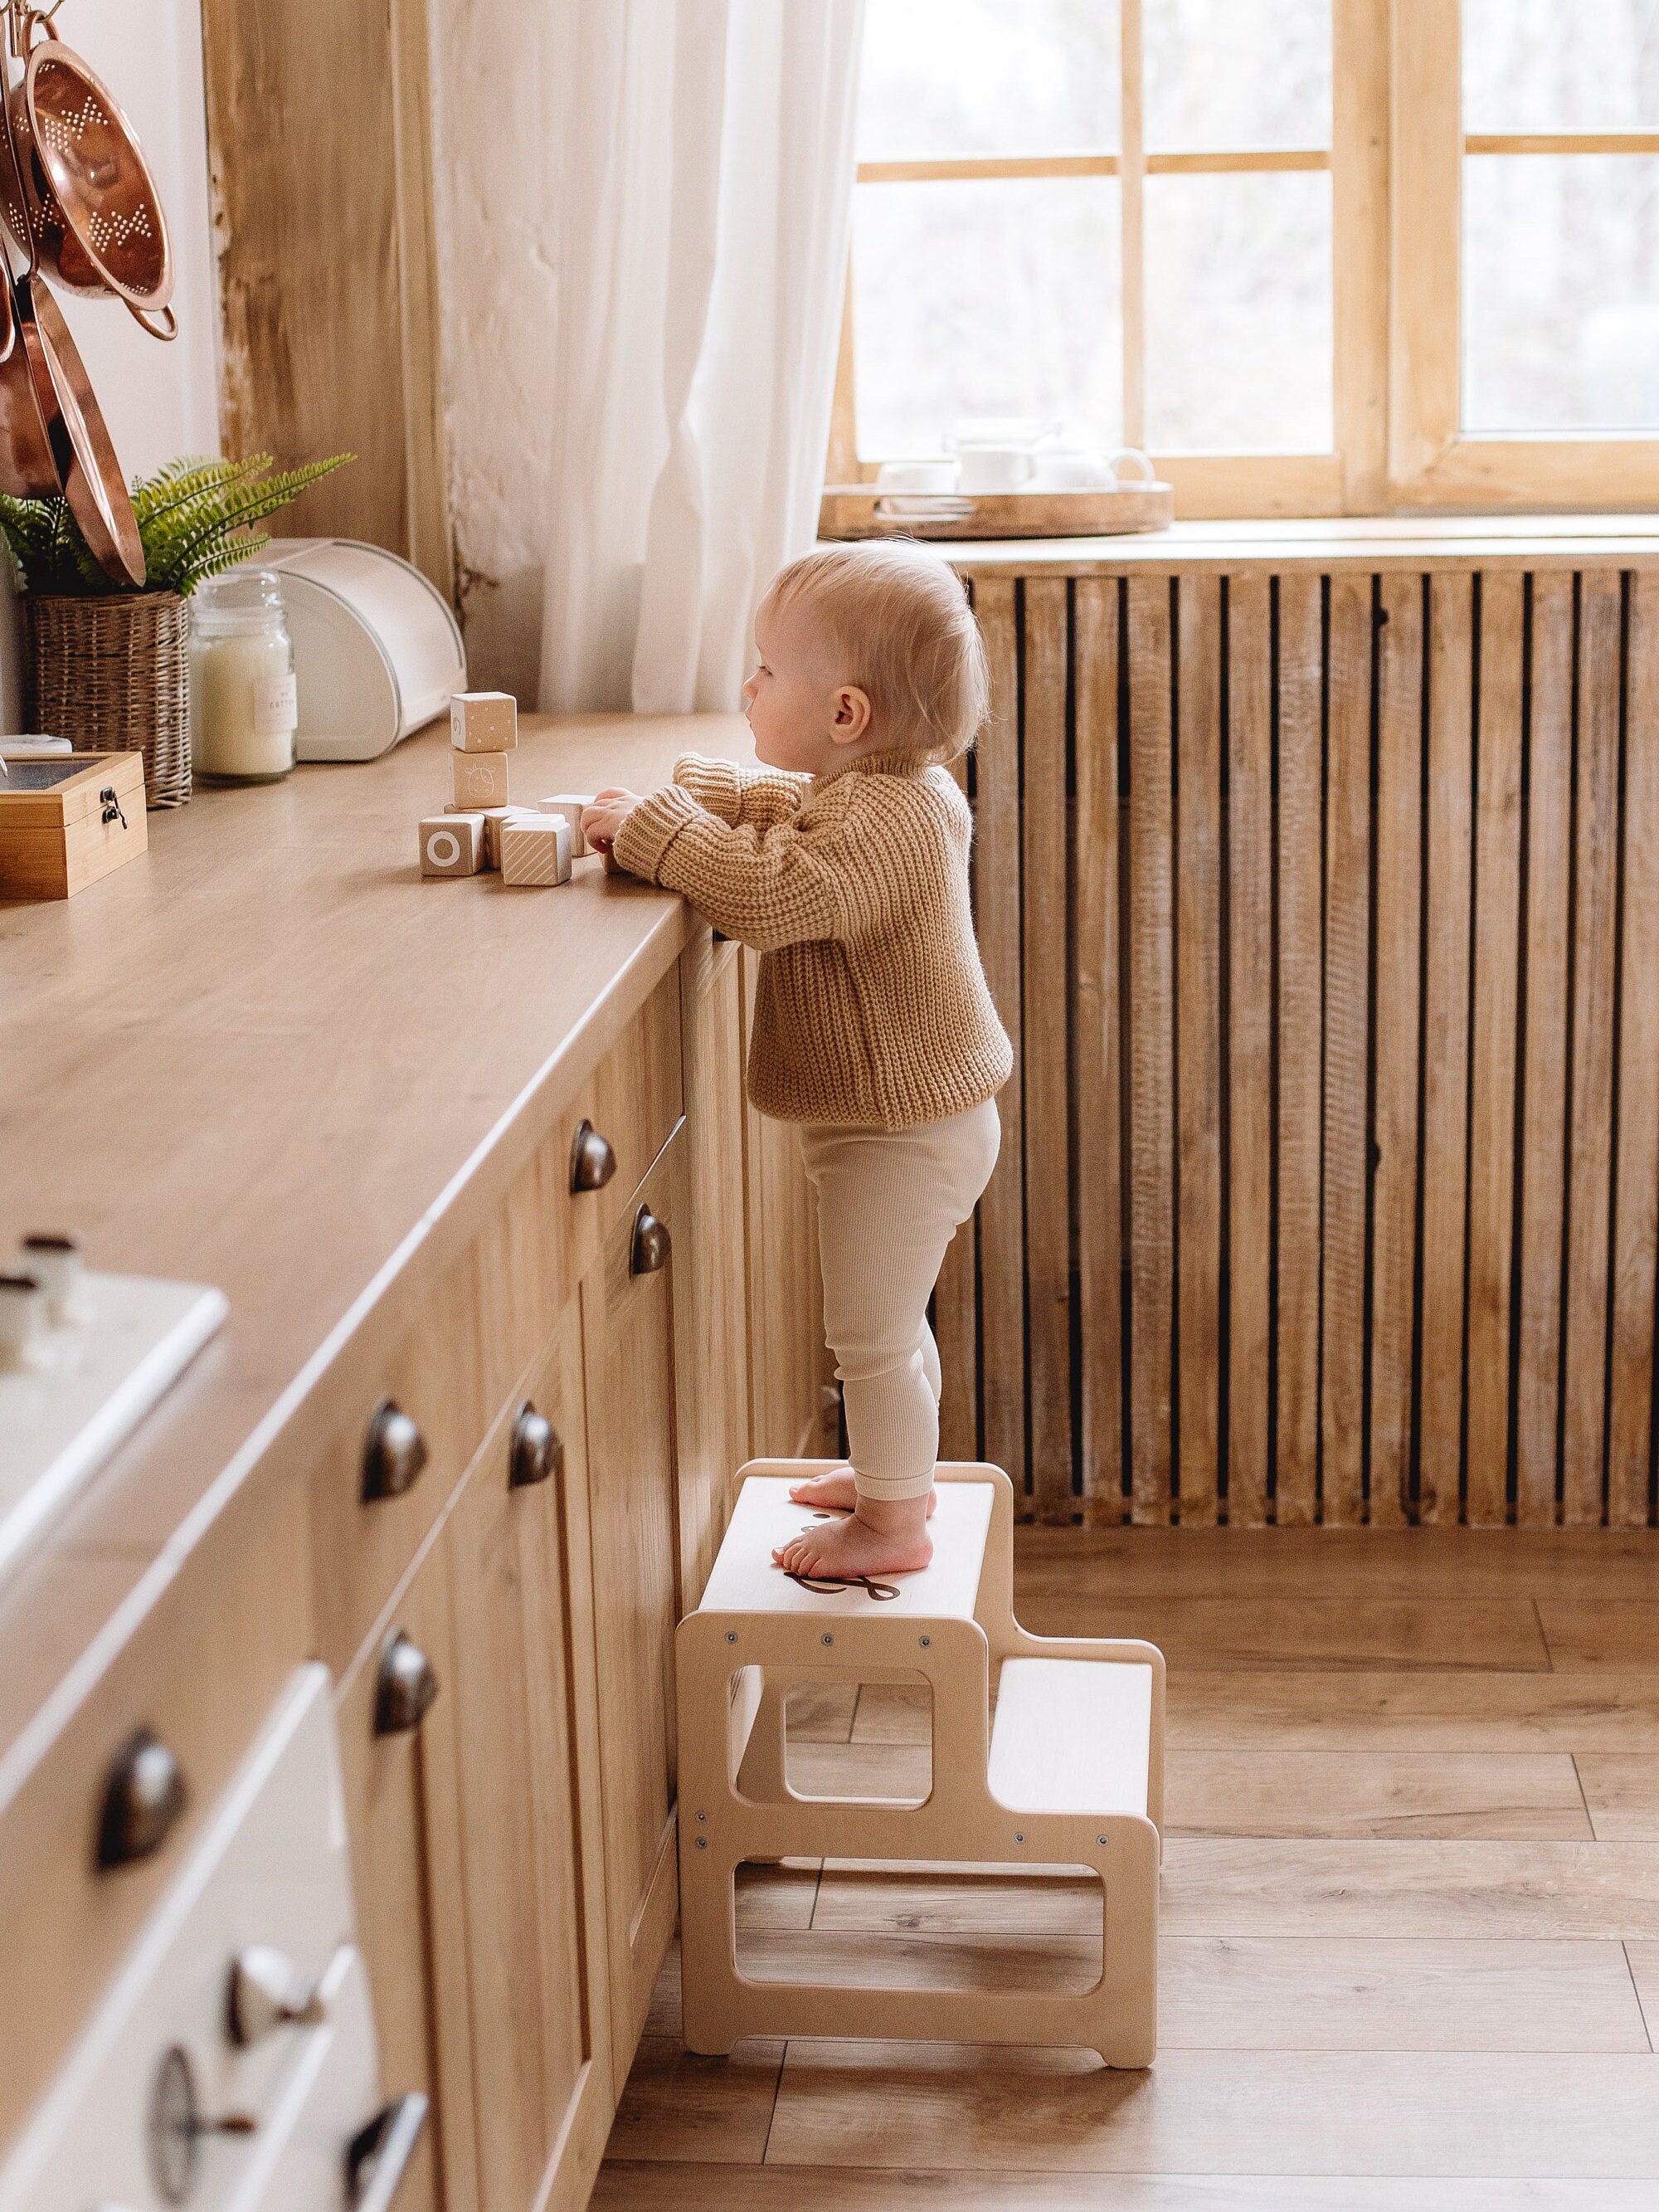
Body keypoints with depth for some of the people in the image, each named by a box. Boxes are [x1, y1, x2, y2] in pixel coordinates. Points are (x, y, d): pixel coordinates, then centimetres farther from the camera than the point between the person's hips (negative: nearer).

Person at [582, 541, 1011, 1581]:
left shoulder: (891, 819, -28)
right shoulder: (882, 791, 5)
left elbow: (772, 892, -37)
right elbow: (790, 816, 22)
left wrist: (653, 827, -27)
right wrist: (698, 794, 5)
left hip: (904, 1132, -10)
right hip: (909, 1117, 10)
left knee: (871, 1332, 2)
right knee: (889, 1321, 25)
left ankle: (894, 1523, 15)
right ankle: (898, 1473, 42)